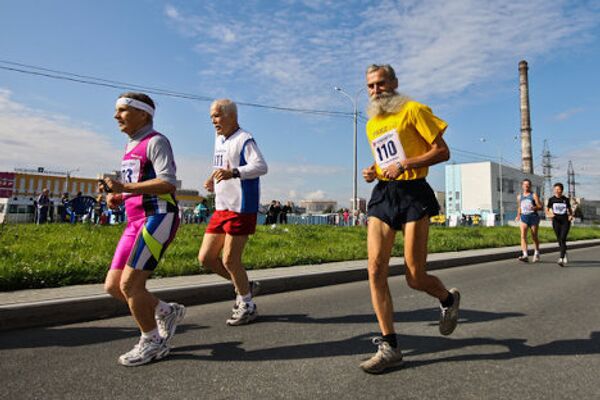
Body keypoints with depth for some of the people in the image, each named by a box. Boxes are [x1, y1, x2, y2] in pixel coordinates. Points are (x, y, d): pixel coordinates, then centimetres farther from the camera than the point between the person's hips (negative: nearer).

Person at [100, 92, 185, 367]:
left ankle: (152, 343, 12)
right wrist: (117, 198, 8)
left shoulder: (156, 141, -6)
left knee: (129, 284, -8)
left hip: (158, 219, -9)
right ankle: (166, 312, 23)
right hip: (136, 222, 9)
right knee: (112, 286, 6)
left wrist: (124, 188, -22)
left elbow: (168, 183, -19)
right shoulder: (131, 147, 21)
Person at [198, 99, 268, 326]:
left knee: (230, 260, -5)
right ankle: (245, 287, 27)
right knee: (205, 258, 9)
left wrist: (233, 173, -40)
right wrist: (214, 182, 10)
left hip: (241, 208, -9)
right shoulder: (219, 139, 17)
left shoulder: (244, 140, -10)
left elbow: (261, 166, -24)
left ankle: (247, 307, 17)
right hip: (221, 208, 9)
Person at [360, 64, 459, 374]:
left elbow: (442, 152, -4)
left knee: (415, 277, -4)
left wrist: (403, 165, -14)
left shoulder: (413, 110, 2)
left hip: (413, 193, -5)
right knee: (375, 270, -8)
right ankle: (389, 346, 3)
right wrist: (373, 173, 8)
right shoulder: (371, 125, 21)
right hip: (382, 195, 6)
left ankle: (448, 299, 33)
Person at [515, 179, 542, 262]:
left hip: (533, 216, -2)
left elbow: (540, 207, -6)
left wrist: (534, 207, -25)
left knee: (534, 237, 10)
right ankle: (525, 255, -22)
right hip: (524, 217, 2)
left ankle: (536, 253, 33)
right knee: (523, 236, -16)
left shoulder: (534, 195, -1)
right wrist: (518, 216, 15)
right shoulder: (519, 196, 11)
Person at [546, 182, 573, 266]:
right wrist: (550, 214, -11)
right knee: (559, 240, 8)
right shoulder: (551, 199, 3)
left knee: (563, 239, -14)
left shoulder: (566, 199, 4)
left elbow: (570, 210, 15)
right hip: (556, 221, 1)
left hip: (565, 221, -1)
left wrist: (571, 215, -5)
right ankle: (564, 254, 34)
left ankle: (561, 259, -20)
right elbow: (547, 209, 10)